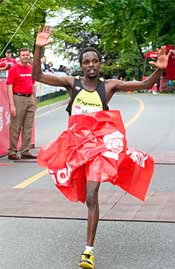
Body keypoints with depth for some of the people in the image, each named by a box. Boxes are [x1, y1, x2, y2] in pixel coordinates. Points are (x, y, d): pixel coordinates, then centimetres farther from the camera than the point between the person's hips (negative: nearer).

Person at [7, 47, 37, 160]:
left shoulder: (31, 68, 12)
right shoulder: (14, 68, -6)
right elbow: (10, 87, -10)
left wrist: (35, 100, 17)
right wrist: (12, 105, -16)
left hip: (30, 99, 6)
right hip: (18, 99, -6)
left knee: (28, 127, 9)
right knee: (16, 127, -2)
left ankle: (25, 152, 16)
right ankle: (12, 152, 6)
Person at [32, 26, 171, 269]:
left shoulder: (109, 85, 0)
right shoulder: (72, 83, 1)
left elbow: (145, 85, 0)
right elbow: (37, 76, -6)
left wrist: (159, 69, -19)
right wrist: (39, 48, -19)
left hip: (98, 142, -2)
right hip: (75, 142, 3)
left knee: (91, 197, -12)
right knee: (83, 194, 17)